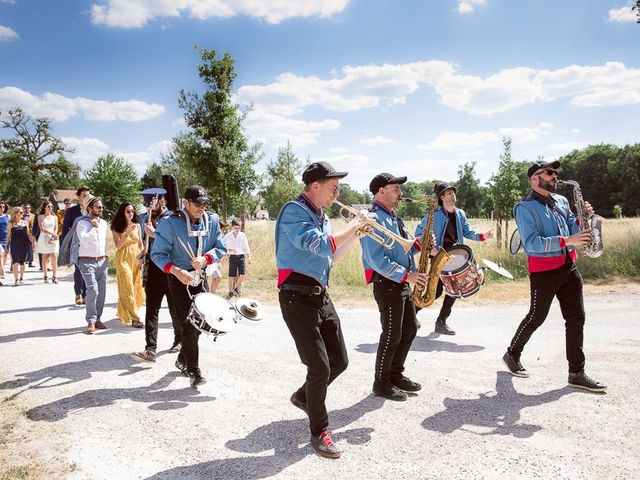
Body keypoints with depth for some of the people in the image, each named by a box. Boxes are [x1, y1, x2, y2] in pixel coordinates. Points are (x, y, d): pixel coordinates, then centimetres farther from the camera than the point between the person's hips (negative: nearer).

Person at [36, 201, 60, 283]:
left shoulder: (54, 217, 13)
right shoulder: (41, 217, 5)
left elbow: (56, 228, 5)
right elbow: (42, 228, -6)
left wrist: (52, 237, -10)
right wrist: (52, 233, -18)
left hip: (53, 239, 1)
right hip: (44, 238, -1)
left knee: (54, 257, -9)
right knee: (45, 258, 1)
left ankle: (54, 276, -9)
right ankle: (46, 276, 6)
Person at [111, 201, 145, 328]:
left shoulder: (137, 226, 6)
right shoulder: (117, 227, -3)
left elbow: (140, 244, 10)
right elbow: (117, 245, -13)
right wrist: (127, 233, -23)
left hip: (136, 258, 4)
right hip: (123, 258, -4)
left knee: (136, 287, 8)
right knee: (128, 288, -7)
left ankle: (123, 312, 28)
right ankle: (134, 318, -8)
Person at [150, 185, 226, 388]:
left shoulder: (212, 221, -1)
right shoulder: (170, 223, -15)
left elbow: (221, 248, 3)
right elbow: (157, 254, -12)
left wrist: (205, 258, -17)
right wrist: (175, 270, -27)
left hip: (201, 278, 6)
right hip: (180, 279, -5)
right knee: (188, 324, -8)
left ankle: (182, 359, 36)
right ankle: (193, 371, 1)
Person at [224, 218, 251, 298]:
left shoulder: (243, 235, 6)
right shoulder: (227, 236, 1)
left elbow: (246, 246, 10)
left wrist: (248, 257, 6)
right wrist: (229, 249, -17)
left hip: (241, 256, 1)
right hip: (233, 257, -1)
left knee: (242, 274, -7)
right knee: (232, 276, 1)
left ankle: (236, 288, 14)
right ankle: (230, 291, 15)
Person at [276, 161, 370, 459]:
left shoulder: (321, 217, 15)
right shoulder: (294, 211, -12)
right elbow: (320, 246, -26)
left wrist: (355, 235, 12)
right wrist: (353, 226, -13)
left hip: (320, 295, 9)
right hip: (298, 296, -9)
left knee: (339, 361, 13)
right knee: (320, 366, -9)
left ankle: (304, 396, 38)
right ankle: (319, 431, 9)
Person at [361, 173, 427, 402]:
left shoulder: (393, 217, 16)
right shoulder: (374, 218, -16)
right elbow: (377, 259, -24)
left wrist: (417, 244, 4)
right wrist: (407, 275, -23)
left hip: (402, 283, 10)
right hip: (387, 284, -10)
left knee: (409, 330, 15)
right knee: (392, 335, -3)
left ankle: (395, 374, 28)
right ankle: (382, 384, 11)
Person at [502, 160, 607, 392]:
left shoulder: (561, 201, 13)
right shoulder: (525, 208, -11)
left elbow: (572, 229, 16)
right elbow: (532, 243, -20)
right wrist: (566, 241, -26)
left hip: (569, 267, 7)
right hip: (543, 271, -7)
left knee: (576, 318, 4)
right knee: (536, 317, 4)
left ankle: (577, 373, 11)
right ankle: (512, 355, 26)